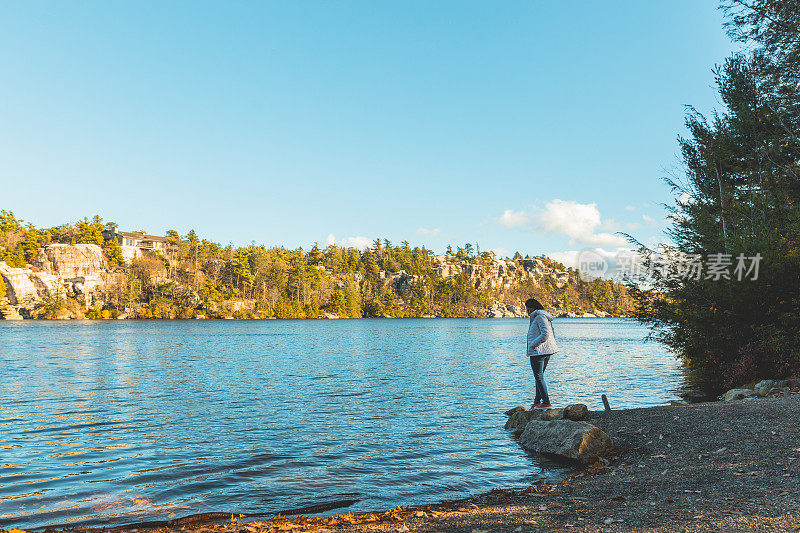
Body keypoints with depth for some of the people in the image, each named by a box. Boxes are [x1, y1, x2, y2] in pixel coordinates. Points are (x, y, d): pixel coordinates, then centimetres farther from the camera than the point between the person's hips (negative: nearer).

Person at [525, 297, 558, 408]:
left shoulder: (540, 317, -13)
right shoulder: (546, 317, 18)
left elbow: (545, 334, -23)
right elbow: (553, 335, 20)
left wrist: (533, 344, -17)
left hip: (538, 352, -10)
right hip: (547, 351, 11)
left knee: (539, 377, -6)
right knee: (539, 376, 15)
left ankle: (546, 403, -5)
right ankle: (537, 401, 21)